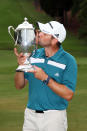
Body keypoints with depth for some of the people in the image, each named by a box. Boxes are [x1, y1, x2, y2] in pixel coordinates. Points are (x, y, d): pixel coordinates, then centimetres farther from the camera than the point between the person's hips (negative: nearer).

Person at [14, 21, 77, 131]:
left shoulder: (68, 61, -10)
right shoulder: (34, 55, 4)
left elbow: (68, 95, -17)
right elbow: (19, 86, 7)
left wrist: (45, 78, -21)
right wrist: (21, 66, -11)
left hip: (54, 117, -4)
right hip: (31, 114, 4)